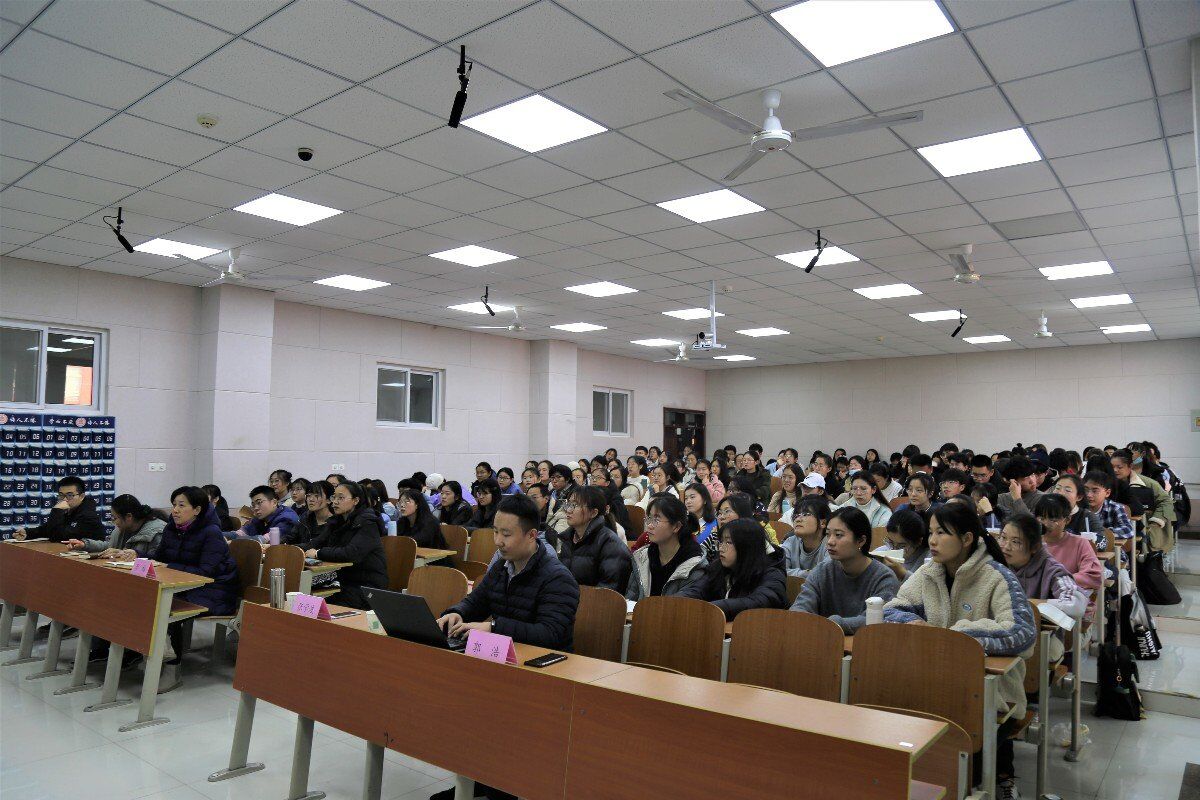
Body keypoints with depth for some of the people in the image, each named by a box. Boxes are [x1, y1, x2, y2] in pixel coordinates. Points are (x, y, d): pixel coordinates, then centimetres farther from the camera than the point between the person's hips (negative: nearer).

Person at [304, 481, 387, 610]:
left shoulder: (367, 523, -13)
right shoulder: (337, 521, 13)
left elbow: (352, 554, -25)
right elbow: (318, 542, 14)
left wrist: (318, 553, -18)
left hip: (368, 585, -7)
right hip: (346, 582, 7)